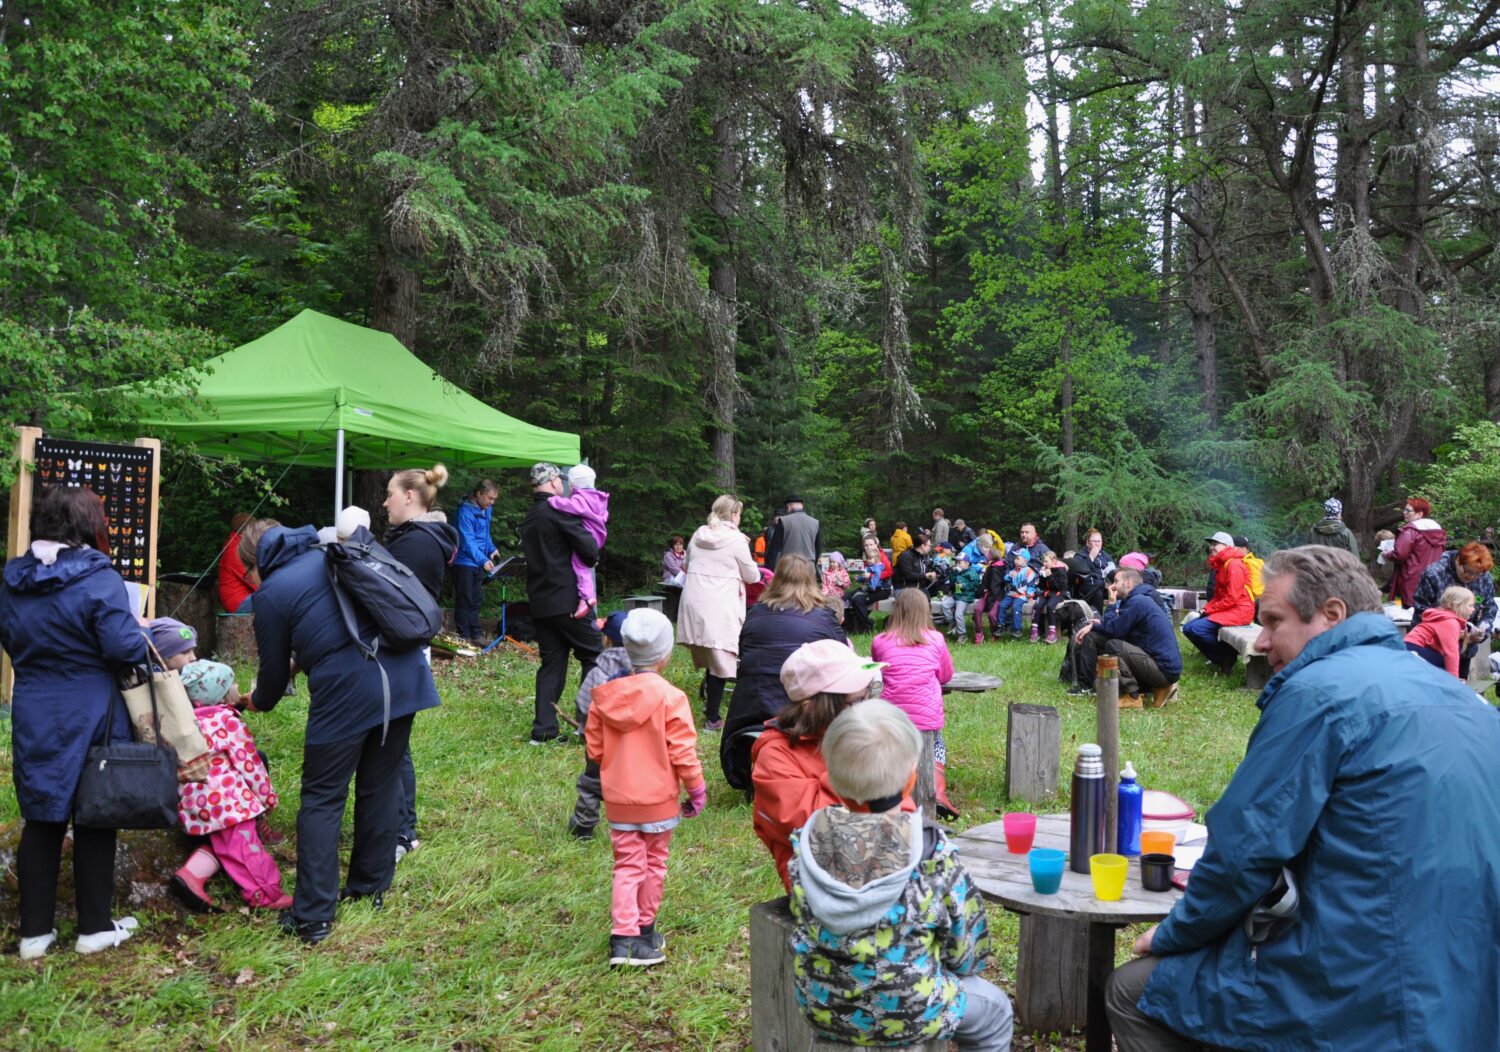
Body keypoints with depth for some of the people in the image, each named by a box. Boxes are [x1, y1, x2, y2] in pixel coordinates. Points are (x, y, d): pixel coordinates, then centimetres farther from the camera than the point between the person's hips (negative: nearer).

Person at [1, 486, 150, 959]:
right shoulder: (99, 579, -17)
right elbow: (126, 647, -21)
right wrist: (144, 644, -1)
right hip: (88, 718, -5)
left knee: (41, 818, 14)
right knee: (94, 819, 8)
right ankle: (95, 928, 18)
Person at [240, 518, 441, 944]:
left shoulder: (271, 593, 4)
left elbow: (274, 668, 14)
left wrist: (258, 701, 35)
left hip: (346, 693, -6)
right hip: (404, 676, 6)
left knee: (322, 801, 7)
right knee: (381, 788, 18)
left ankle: (312, 917, 10)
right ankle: (372, 887, 32)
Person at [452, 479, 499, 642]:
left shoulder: (486, 510, 8)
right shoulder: (466, 511, -21)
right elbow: (468, 540, -27)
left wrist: (492, 549, 7)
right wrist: (483, 560, -34)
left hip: (478, 562, 9)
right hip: (464, 562, -8)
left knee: (476, 599, 13)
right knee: (464, 600, -2)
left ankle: (475, 636, 21)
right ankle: (464, 637, 5)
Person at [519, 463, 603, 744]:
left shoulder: (528, 518, 15)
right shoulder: (559, 510, -12)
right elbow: (589, 548, -17)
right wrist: (591, 559, 6)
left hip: (539, 602, 8)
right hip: (567, 600, -8)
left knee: (551, 662, 10)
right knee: (593, 655, 3)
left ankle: (543, 729, 7)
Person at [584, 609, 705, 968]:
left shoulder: (604, 695, -3)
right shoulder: (670, 698, -16)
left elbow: (594, 746, 4)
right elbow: (682, 751, -14)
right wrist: (696, 789, -1)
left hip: (618, 799, 3)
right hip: (658, 798, -3)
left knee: (627, 867, 8)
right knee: (653, 865, 14)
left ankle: (623, 937, -1)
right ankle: (645, 930, 27)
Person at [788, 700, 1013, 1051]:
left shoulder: (806, 843, -16)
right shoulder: (933, 852, -25)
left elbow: (803, 928, -1)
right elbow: (963, 953, -12)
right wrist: (956, 967, 11)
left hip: (822, 1010, 5)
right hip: (909, 1016, -4)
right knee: (995, 1010, 27)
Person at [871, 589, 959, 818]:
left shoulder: (880, 641, 3)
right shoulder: (936, 639, 2)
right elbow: (946, 676, 16)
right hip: (927, 716, -1)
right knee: (936, 744, 27)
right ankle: (939, 793, 6)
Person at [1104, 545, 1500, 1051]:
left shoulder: (1320, 691, -16)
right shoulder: (1450, 692, 11)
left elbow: (1243, 850, -15)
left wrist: (1170, 937, 2)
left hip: (1371, 1000, -9)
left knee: (1132, 992, 6)